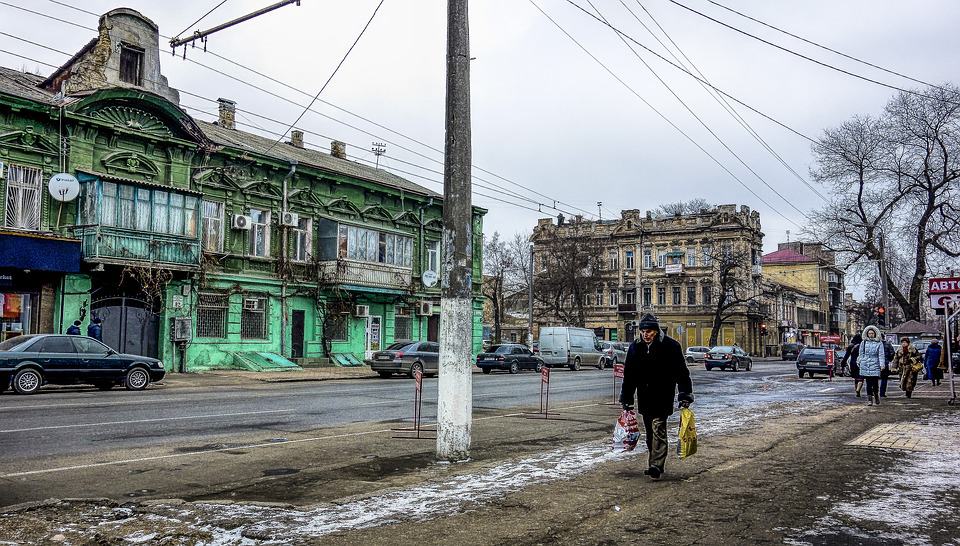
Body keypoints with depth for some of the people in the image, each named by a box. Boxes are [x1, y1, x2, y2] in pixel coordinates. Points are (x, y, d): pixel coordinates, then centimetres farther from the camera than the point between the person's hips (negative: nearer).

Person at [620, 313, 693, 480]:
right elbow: (629, 375, 12)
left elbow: (682, 372, -4)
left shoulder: (670, 346, -8)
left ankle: (656, 465, -13)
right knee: (649, 432, 12)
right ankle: (653, 463, 22)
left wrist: (685, 395, -10)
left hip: (662, 398, -5)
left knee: (658, 430, -12)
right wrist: (626, 397, 11)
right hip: (644, 398, 5)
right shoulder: (635, 347, 5)